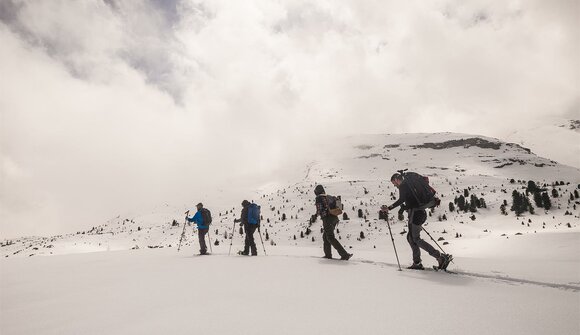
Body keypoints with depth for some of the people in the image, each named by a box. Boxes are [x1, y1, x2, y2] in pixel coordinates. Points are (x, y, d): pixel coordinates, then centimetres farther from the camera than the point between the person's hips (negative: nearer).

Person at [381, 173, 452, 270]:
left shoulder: (402, 186, -4)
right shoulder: (409, 185, 24)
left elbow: (401, 200, -21)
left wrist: (389, 208, -23)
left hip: (415, 213, -10)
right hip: (422, 213, 10)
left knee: (416, 239, -7)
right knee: (410, 237, 15)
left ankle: (441, 257, -12)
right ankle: (417, 263, 12)